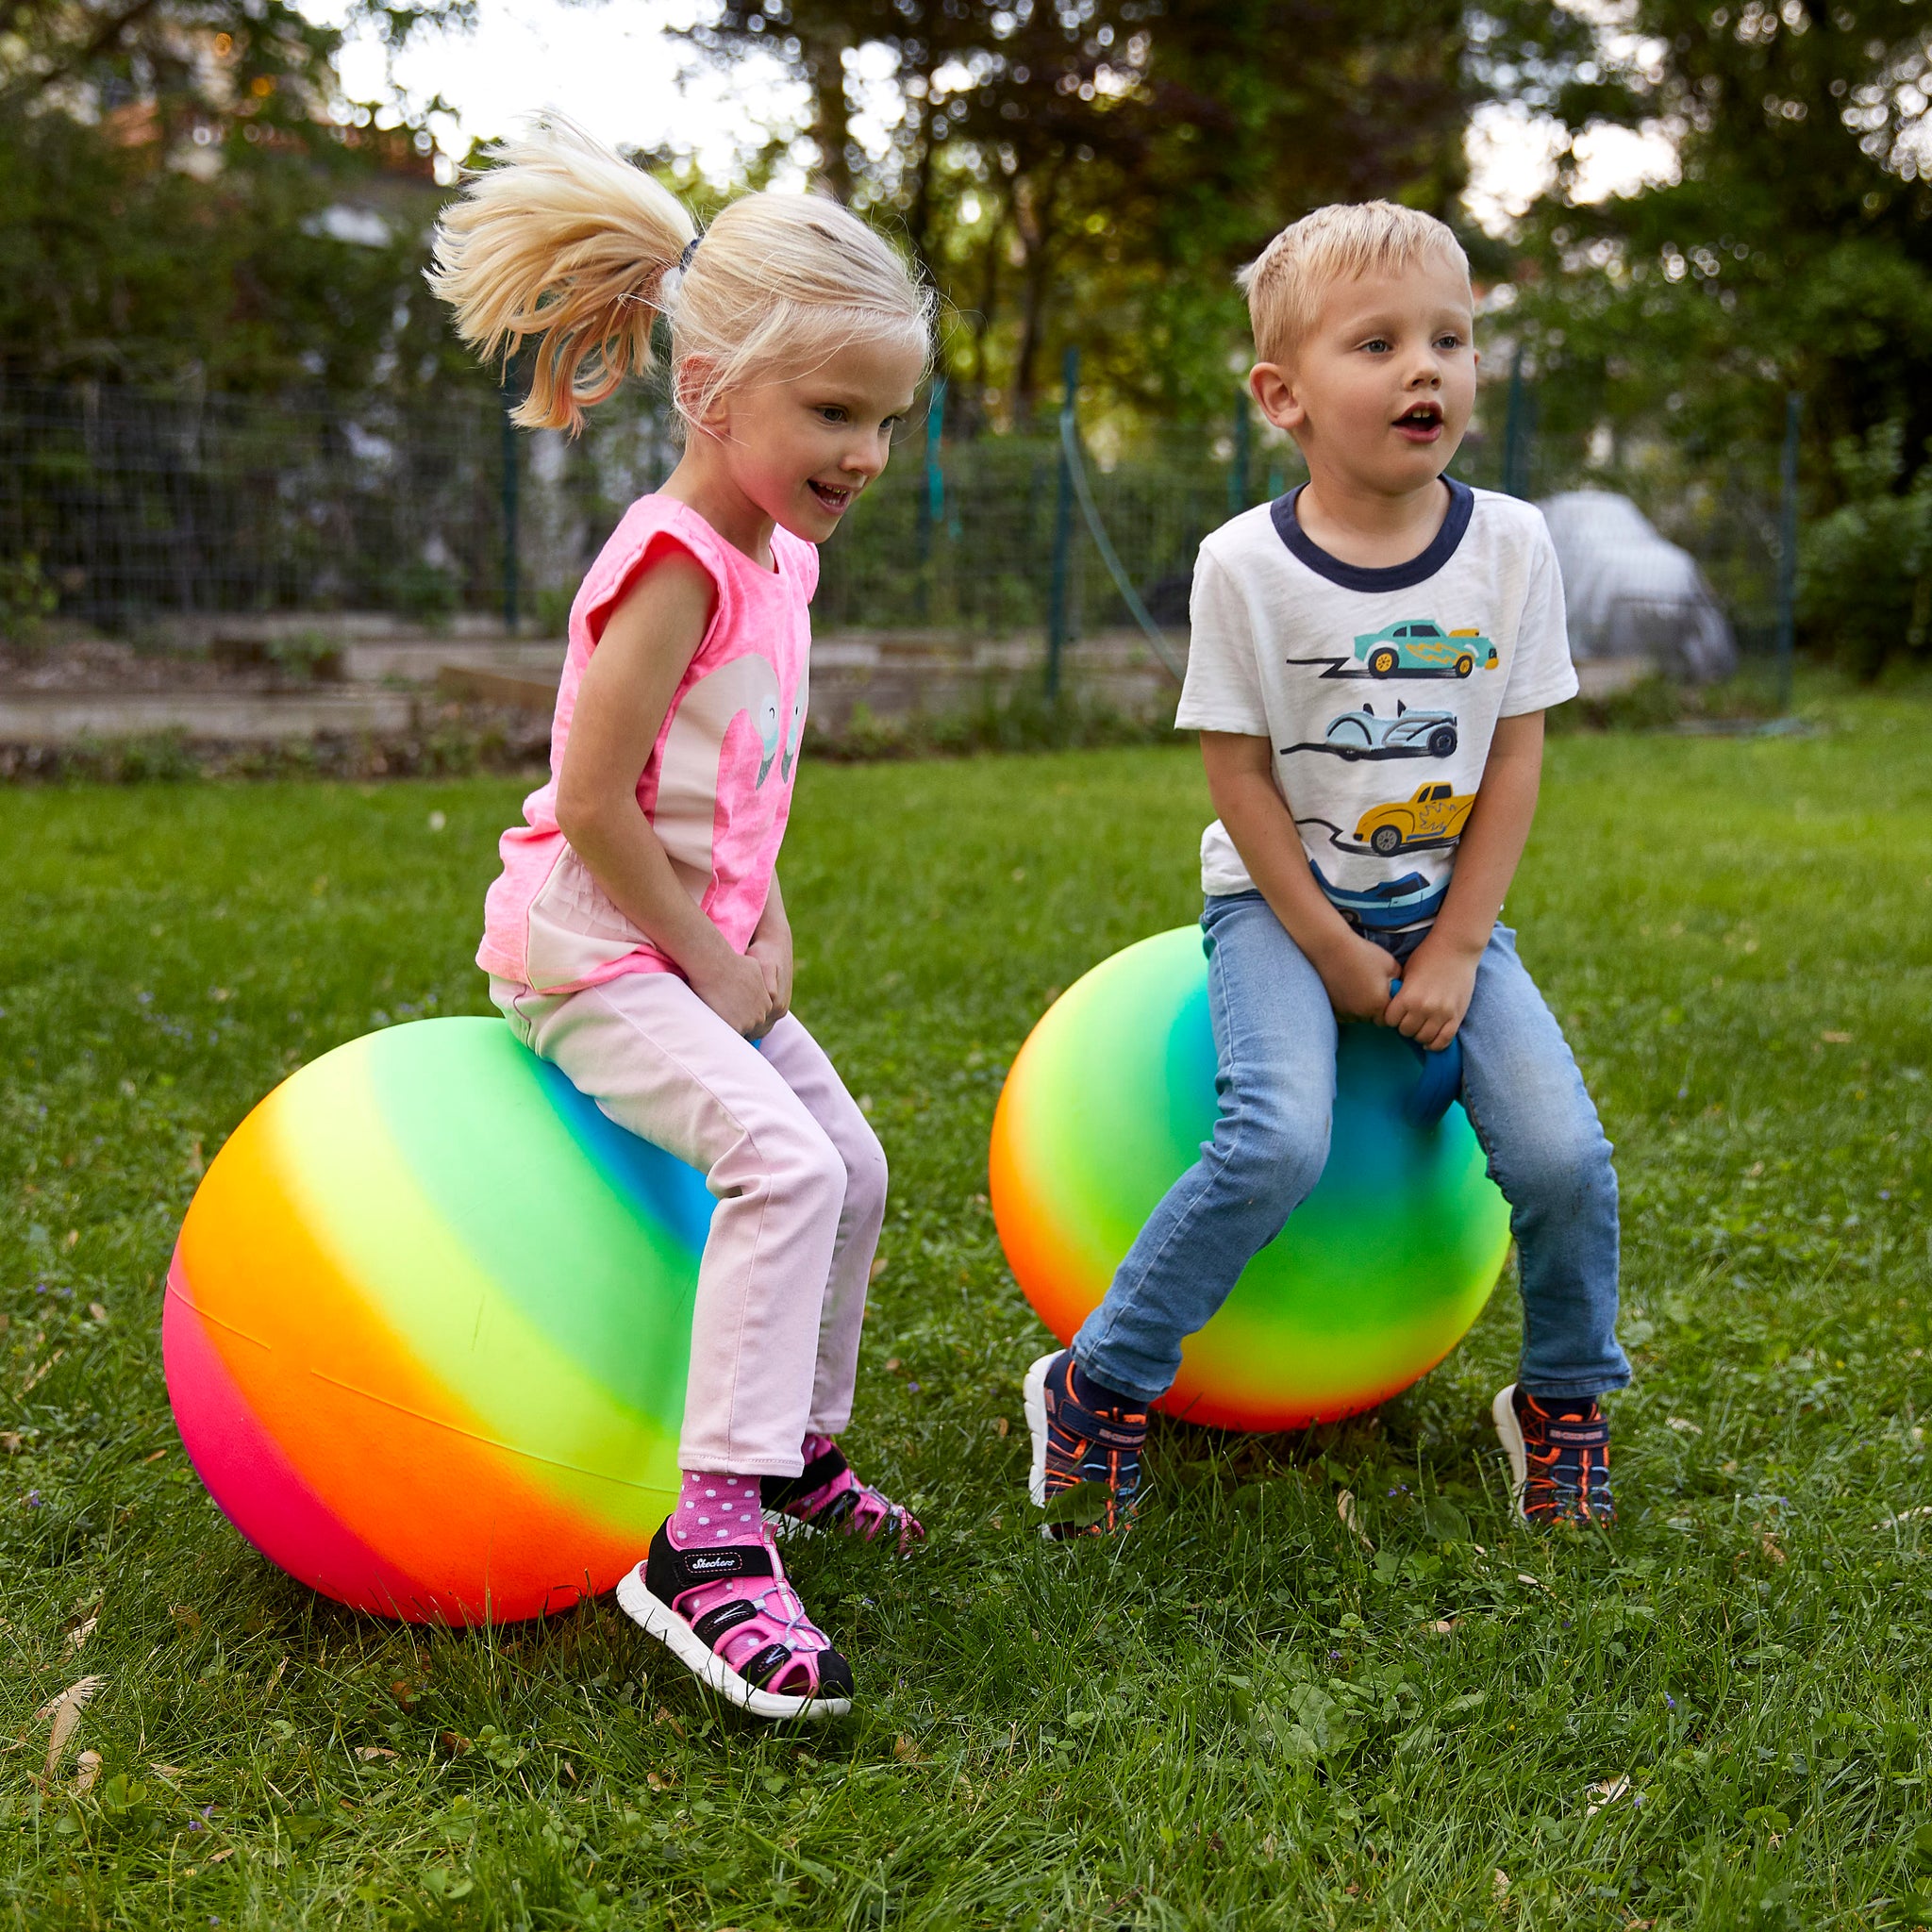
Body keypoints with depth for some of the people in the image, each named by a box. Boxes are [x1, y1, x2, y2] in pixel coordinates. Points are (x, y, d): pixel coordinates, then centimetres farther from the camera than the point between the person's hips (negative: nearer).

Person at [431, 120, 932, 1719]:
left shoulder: (779, 555, 9)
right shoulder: (677, 564, -21)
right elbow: (589, 802, -24)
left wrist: (765, 935, 5)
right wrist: (712, 965, -16)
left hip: (700, 950, 10)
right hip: (592, 949, -10)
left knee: (851, 1165, 15)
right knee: (782, 1160, -27)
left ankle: (797, 1450, 35)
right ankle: (708, 1540, -28)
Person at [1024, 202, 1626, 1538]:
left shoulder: (1510, 544, -4)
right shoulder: (1247, 564, -12)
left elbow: (1515, 759, -1)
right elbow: (1240, 776, -9)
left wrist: (1453, 951, -8)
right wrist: (1336, 956, -11)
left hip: (1450, 905, 3)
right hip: (1281, 900, -3)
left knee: (1561, 1149, -14)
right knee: (1280, 1140, -26)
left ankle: (1566, 1401, 14)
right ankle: (1098, 1389, -7)